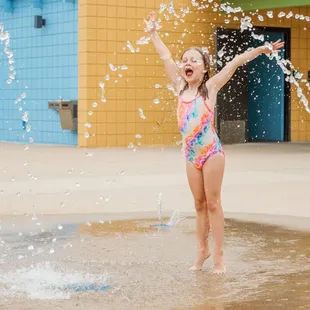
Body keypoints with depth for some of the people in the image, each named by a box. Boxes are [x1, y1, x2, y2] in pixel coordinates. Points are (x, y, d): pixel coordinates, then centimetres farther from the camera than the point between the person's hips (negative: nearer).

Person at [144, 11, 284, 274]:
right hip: (191, 154, 4)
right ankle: (202, 250, 20)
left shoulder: (210, 87, -5)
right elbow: (166, 57, 15)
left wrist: (261, 49, -15)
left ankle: (219, 257, 4)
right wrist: (153, 33, 23)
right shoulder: (181, 87, 6)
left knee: (213, 203, -1)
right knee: (200, 204, 11)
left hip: (212, 152, -4)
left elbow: (235, 63, -10)